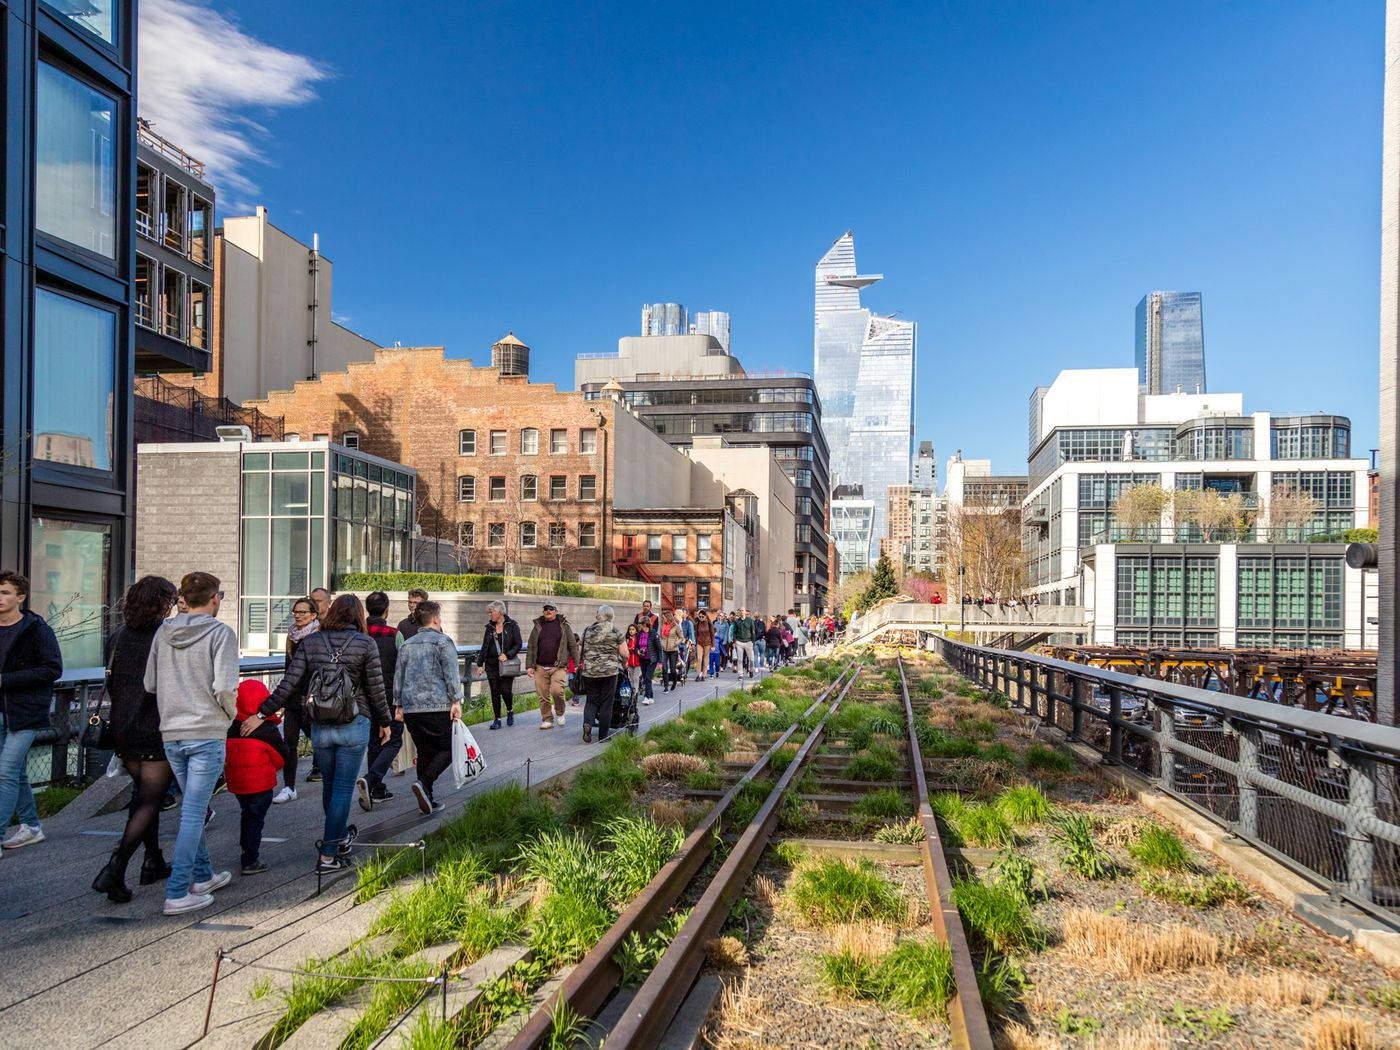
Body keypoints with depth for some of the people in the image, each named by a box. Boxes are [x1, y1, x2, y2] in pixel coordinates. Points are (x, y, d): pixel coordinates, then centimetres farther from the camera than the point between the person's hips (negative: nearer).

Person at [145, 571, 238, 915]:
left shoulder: (163, 632, 6)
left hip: (171, 735, 6)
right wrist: (233, 713, 0)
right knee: (194, 813, -1)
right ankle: (177, 893, 1)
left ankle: (202, 876, 32)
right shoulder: (221, 633, -11)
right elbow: (224, 688, -18)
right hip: (206, 734, -6)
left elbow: (149, 683, 9)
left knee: (191, 807, 20)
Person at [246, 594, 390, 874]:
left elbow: (289, 685, -5)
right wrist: (385, 722, 8)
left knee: (330, 784, 20)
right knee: (343, 788, 3)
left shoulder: (310, 642, 1)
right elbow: (376, 689, -4)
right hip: (354, 725, -3)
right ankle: (327, 856, 4)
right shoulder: (365, 643, -6)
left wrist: (261, 714, 0)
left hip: (319, 726, 3)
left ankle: (340, 837, 39)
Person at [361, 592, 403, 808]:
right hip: (388, 699, -5)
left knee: (374, 742, 16)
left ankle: (378, 790, 20)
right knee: (393, 742, 4)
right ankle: (370, 779, -17)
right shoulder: (394, 635, -10)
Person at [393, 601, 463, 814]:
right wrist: (456, 701, -10)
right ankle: (424, 784, -17)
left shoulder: (407, 645, 15)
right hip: (437, 706, -6)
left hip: (411, 708, 6)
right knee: (447, 749, 3)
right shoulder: (443, 641, -4)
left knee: (425, 752, 13)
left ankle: (427, 799, 12)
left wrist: (399, 705, 24)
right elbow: (451, 674, -11)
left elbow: (398, 679, 18)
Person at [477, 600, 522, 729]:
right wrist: (480, 663, 11)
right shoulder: (489, 627, 11)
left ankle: (510, 711, 20)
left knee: (506, 690, -8)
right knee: (494, 692, 3)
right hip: (492, 665, 4)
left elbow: (518, 645, -4)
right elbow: (484, 647, 16)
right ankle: (497, 719, 10)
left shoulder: (512, 625, -2)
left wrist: (507, 655, -17)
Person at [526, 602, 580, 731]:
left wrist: (577, 664, 0)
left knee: (556, 691, -18)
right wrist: (529, 666, 5)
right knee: (543, 696, 4)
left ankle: (560, 713, 7)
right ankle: (546, 720, 18)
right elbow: (530, 648, 12)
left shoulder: (564, 626, 6)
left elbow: (573, 646, 6)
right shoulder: (537, 627, 11)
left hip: (558, 667, -3)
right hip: (540, 668, 3)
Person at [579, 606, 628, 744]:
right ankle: (603, 735, 10)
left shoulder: (587, 630, 6)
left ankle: (588, 722, -12)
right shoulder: (614, 630, -2)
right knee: (606, 703, 6)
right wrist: (622, 664, 15)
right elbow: (624, 654, -4)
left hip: (589, 670, 2)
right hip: (610, 670, -2)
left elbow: (583, 651, 13)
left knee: (592, 700, 14)